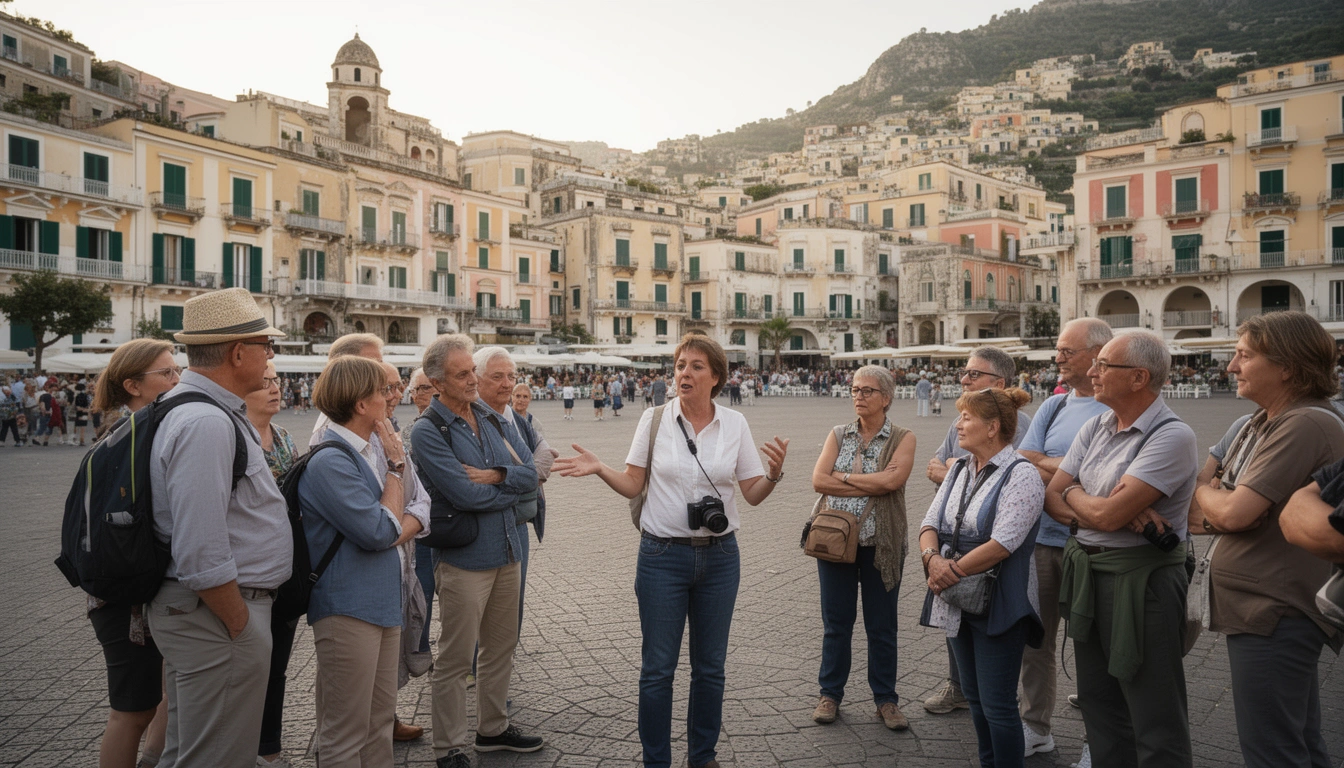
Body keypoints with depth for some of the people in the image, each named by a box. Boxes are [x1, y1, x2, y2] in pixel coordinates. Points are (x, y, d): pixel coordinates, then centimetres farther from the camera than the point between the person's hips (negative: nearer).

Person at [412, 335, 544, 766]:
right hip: (463, 557, -7)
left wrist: (496, 476, -17)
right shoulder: (428, 431, -13)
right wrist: (513, 487, -7)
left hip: (507, 551, 7)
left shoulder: (492, 419, 7)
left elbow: (531, 474, 2)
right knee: (456, 658, 4)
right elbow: (467, 495, -22)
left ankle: (493, 728, 35)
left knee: (502, 646, 18)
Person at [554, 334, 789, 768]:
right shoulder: (654, 420, -4)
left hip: (719, 556, 2)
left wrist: (775, 474, -18)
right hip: (662, 555, -1)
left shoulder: (734, 424, -1)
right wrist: (600, 469, -16)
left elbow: (753, 495, 1)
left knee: (710, 666, 14)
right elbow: (633, 486, 1)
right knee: (658, 667, 6)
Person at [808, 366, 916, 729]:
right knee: (836, 623, 10)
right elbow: (819, 480, -8)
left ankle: (885, 699, 24)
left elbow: (893, 479, -20)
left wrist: (844, 476, -11)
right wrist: (872, 484, -13)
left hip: (881, 545, -2)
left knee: (882, 627, 9)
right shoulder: (838, 435, 6)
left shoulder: (902, 438, -2)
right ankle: (830, 693, 24)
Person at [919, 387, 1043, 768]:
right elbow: (930, 522, 6)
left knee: (997, 704, 0)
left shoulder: (1021, 475, -14)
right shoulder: (961, 469, 9)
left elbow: (1002, 543, -22)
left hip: (998, 607, -7)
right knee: (974, 695, 18)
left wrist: (952, 572, -16)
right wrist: (932, 558, -14)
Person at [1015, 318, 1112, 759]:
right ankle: (1036, 728, 28)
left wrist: (1045, 463, -9)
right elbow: (1023, 466, 4)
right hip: (1042, 538, 6)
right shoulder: (1053, 406, 11)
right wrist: (1069, 471, -12)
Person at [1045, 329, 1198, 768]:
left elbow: (1106, 515, -24)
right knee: (1099, 703, 19)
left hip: (1140, 580, -7)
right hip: (1085, 574, 8)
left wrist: (1074, 494, -3)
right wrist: (1117, 512, -13)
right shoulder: (1096, 427, 7)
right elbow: (1052, 497, 3)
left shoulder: (1172, 436, -17)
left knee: (1155, 722, 5)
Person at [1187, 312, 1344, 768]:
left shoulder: (1307, 424, -20)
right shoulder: (1263, 423, 11)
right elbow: (1219, 514, 13)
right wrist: (1210, 511, -9)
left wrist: (1203, 493, -3)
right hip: (1258, 609, 10)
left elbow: (1233, 512, -24)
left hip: (1273, 616, -10)